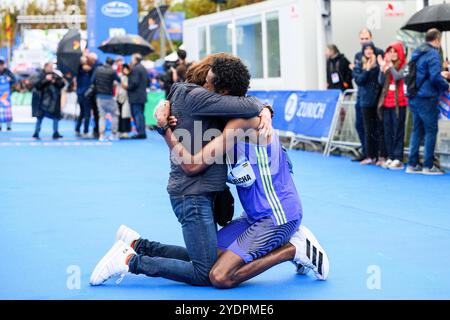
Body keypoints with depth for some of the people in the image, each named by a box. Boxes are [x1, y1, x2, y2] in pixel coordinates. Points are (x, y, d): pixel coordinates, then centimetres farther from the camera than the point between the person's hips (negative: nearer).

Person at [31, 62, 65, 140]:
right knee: (40, 117, -1)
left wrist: (55, 81, -12)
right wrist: (45, 80, -19)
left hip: (53, 100, 4)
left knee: (56, 116, 4)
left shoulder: (55, 75, 8)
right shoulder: (41, 75, -3)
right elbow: (36, 84, -14)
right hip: (43, 100, -4)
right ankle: (36, 133, 6)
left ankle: (56, 133, 13)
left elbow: (62, 83, 4)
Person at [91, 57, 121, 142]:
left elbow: (93, 80, 5)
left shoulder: (98, 69, 0)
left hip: (99, 96, 4)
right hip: (108, 96, -4)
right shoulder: (112, 71, -11)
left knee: (102, 115, 10)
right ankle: (114, 134, 6)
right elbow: (119, 80, 1)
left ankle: (101, 135, 1)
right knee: (114, 114, 9)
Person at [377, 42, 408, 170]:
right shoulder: (386, 65, 12)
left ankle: (398, 159, -4)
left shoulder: (404, 66, -3)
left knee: (398, 131, -5)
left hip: (399, 103, -6)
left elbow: (398, 76, -19)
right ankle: (390, 157, 13)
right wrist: (382, 67, -7)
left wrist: (390, 65, -11)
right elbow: (381, 82, 4)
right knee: (387, 131, 7)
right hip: (386, 102, 6)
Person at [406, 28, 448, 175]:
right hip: (427, 98, -8)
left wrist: (440, 74, 26)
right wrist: (446, 87, -6)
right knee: (431, 131, 0)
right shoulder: (433, 54, -13)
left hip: (414, 98, 8)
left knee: (417, 130, 12)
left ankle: (412, 164, 13)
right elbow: (435, 77, -22)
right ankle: (428, 165, 2)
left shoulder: (417, 52, 13)